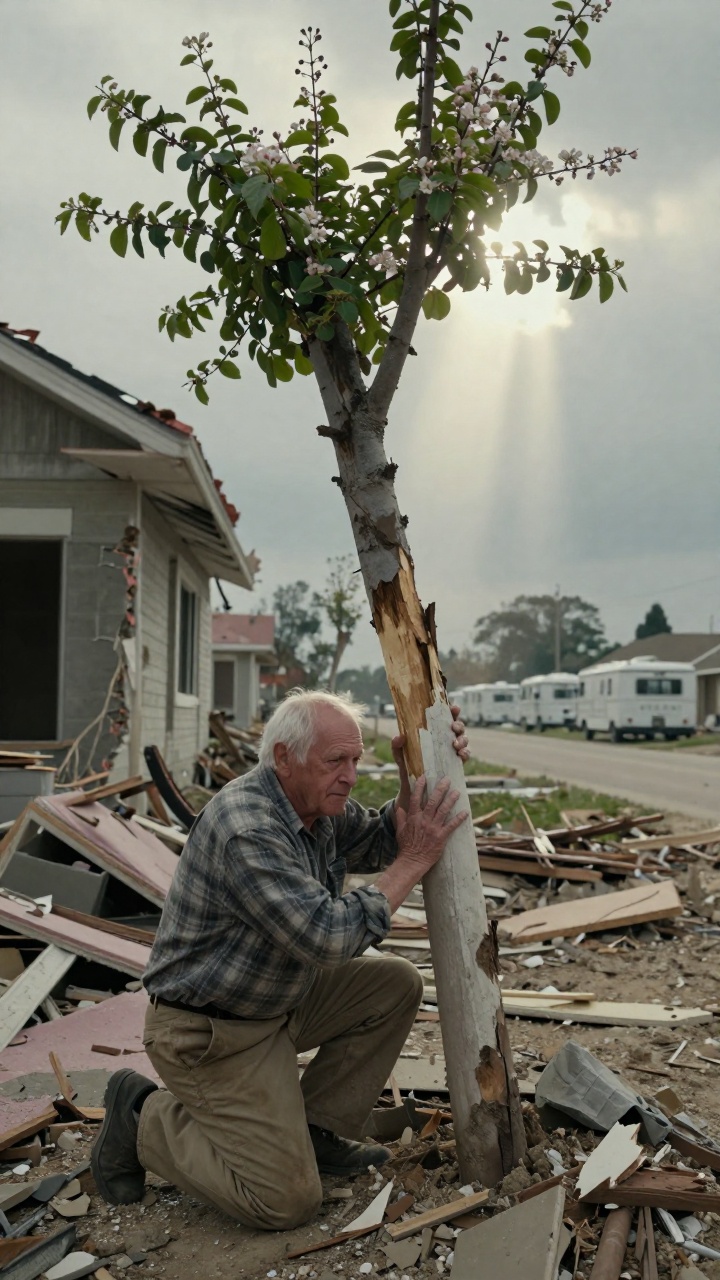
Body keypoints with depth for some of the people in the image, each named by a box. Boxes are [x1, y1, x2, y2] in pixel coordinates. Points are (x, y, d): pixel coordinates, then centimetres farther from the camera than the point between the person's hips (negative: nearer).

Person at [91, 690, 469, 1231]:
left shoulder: (316, 801, -1)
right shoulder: (247, 830, -31)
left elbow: (382, 841, 6)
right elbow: (329, 937, -32)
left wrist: (415, 774, -11)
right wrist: (415, 861, -26)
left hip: (279, 998, 9)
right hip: (210, 1032, -9)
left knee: (396, 984, 2)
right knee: (288, 1201, -9)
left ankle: (316, 1130, 13)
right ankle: (144, 1118, 8)